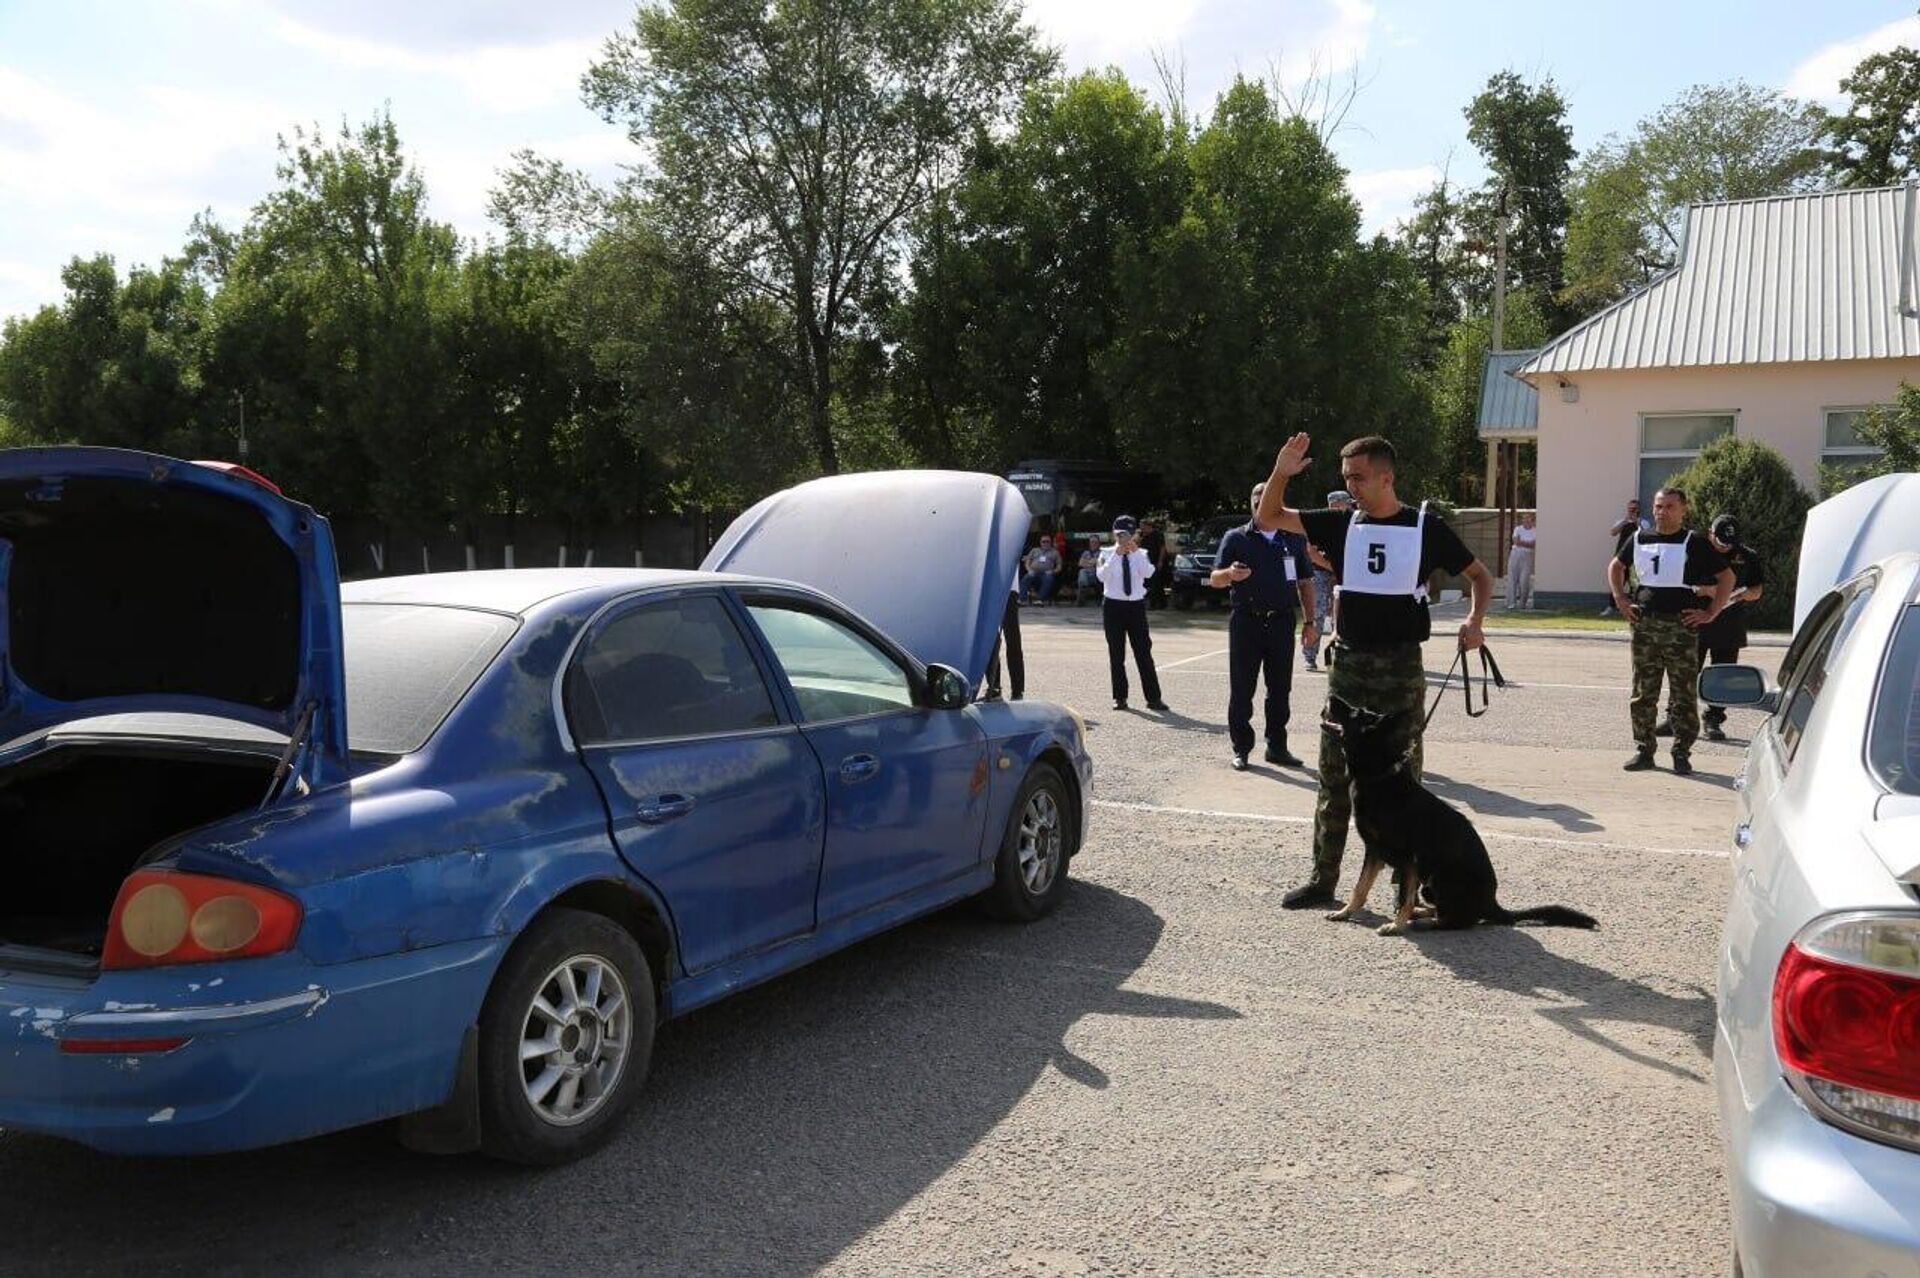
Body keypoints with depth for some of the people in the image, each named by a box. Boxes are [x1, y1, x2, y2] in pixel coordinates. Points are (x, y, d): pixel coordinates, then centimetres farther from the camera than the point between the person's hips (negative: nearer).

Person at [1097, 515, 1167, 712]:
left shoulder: (1141, 555, 3)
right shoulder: (1107, 554, 0)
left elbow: (1148, 573, -16)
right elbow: (1101, 576, -17)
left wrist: (1135, 551, -22)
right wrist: (1117, 554, -23)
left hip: (1136, 606, 1)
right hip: (1113, 606, 0)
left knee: (1144, 652, 0)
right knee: (1116, 654, 5)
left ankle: (1153, 698, 4)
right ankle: (1119, 697, 15)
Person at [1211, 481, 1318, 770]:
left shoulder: (1295, 539, 10)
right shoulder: (1236, 538, 4)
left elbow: (1305, 582, 13)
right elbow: (1214, 579, 2)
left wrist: (1309, 622, 6)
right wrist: (1230, 574, -21)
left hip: (1281, 621, 2)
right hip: (1246, 621, -2)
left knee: (1280, 689, 7)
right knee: (1241, 689, 0)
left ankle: (1277, 746, 16)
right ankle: (1241, 748, 8)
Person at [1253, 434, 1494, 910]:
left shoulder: (1426, 527, -2)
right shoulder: (1343, 525, 5)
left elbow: (1479, 575, 8)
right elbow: (1267, 516, 7)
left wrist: (1474, 620, -10)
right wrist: (1281, 473, -10)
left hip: (1401, 668, -3)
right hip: (1348, 665, 3)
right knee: (1334, 777, 8)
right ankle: (1323, 879, 17)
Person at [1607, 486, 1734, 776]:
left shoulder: (1694, 543, -1)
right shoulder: (1639, 539, 10)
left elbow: (1727, 577, 2)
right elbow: (1615, 566, 26)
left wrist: (1710, 613, -4)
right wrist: (1620, 599, 15)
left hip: (1681, 626, -4)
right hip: (1644, 625, 4)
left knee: (1683, 695, -1)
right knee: (1642, 694, 7)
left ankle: (1682, 754, 7)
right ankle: (1643, 750, 16)